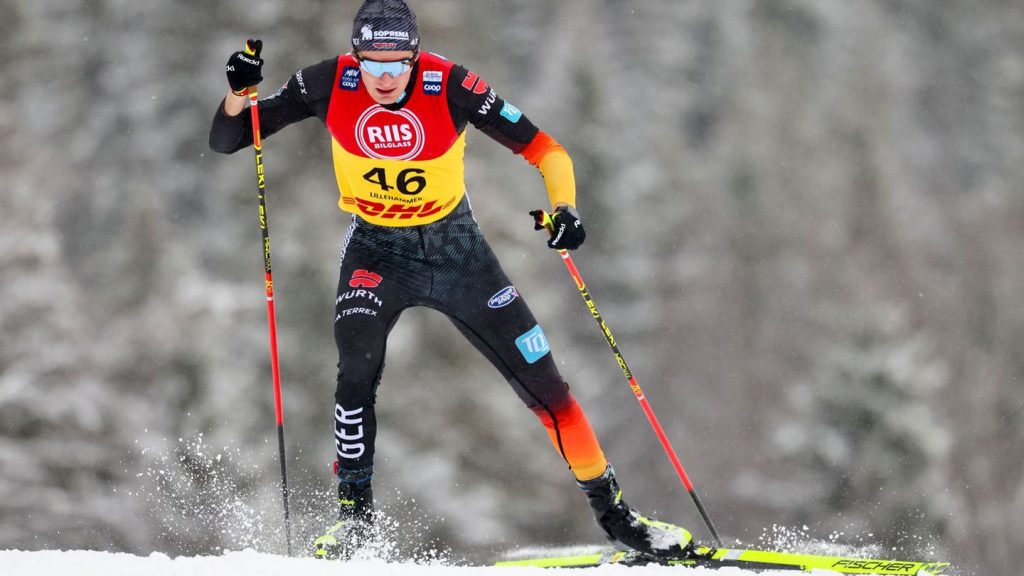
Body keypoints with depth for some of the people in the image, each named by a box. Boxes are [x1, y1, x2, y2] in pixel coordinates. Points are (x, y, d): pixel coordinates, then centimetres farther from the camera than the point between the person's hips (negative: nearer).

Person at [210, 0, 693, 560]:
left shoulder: (450, 87, -24)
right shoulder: (330, 84, -19)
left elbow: (543, 148, -19)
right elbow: (227, 139, -13)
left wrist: (564, 208, -36)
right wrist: (239, 92, -33)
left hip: (455, 246, 0)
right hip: (376, 251, 0)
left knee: (541, 382, -2)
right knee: (357, 372, -24)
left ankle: (612, 510, 12)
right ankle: (354, 510, -6)